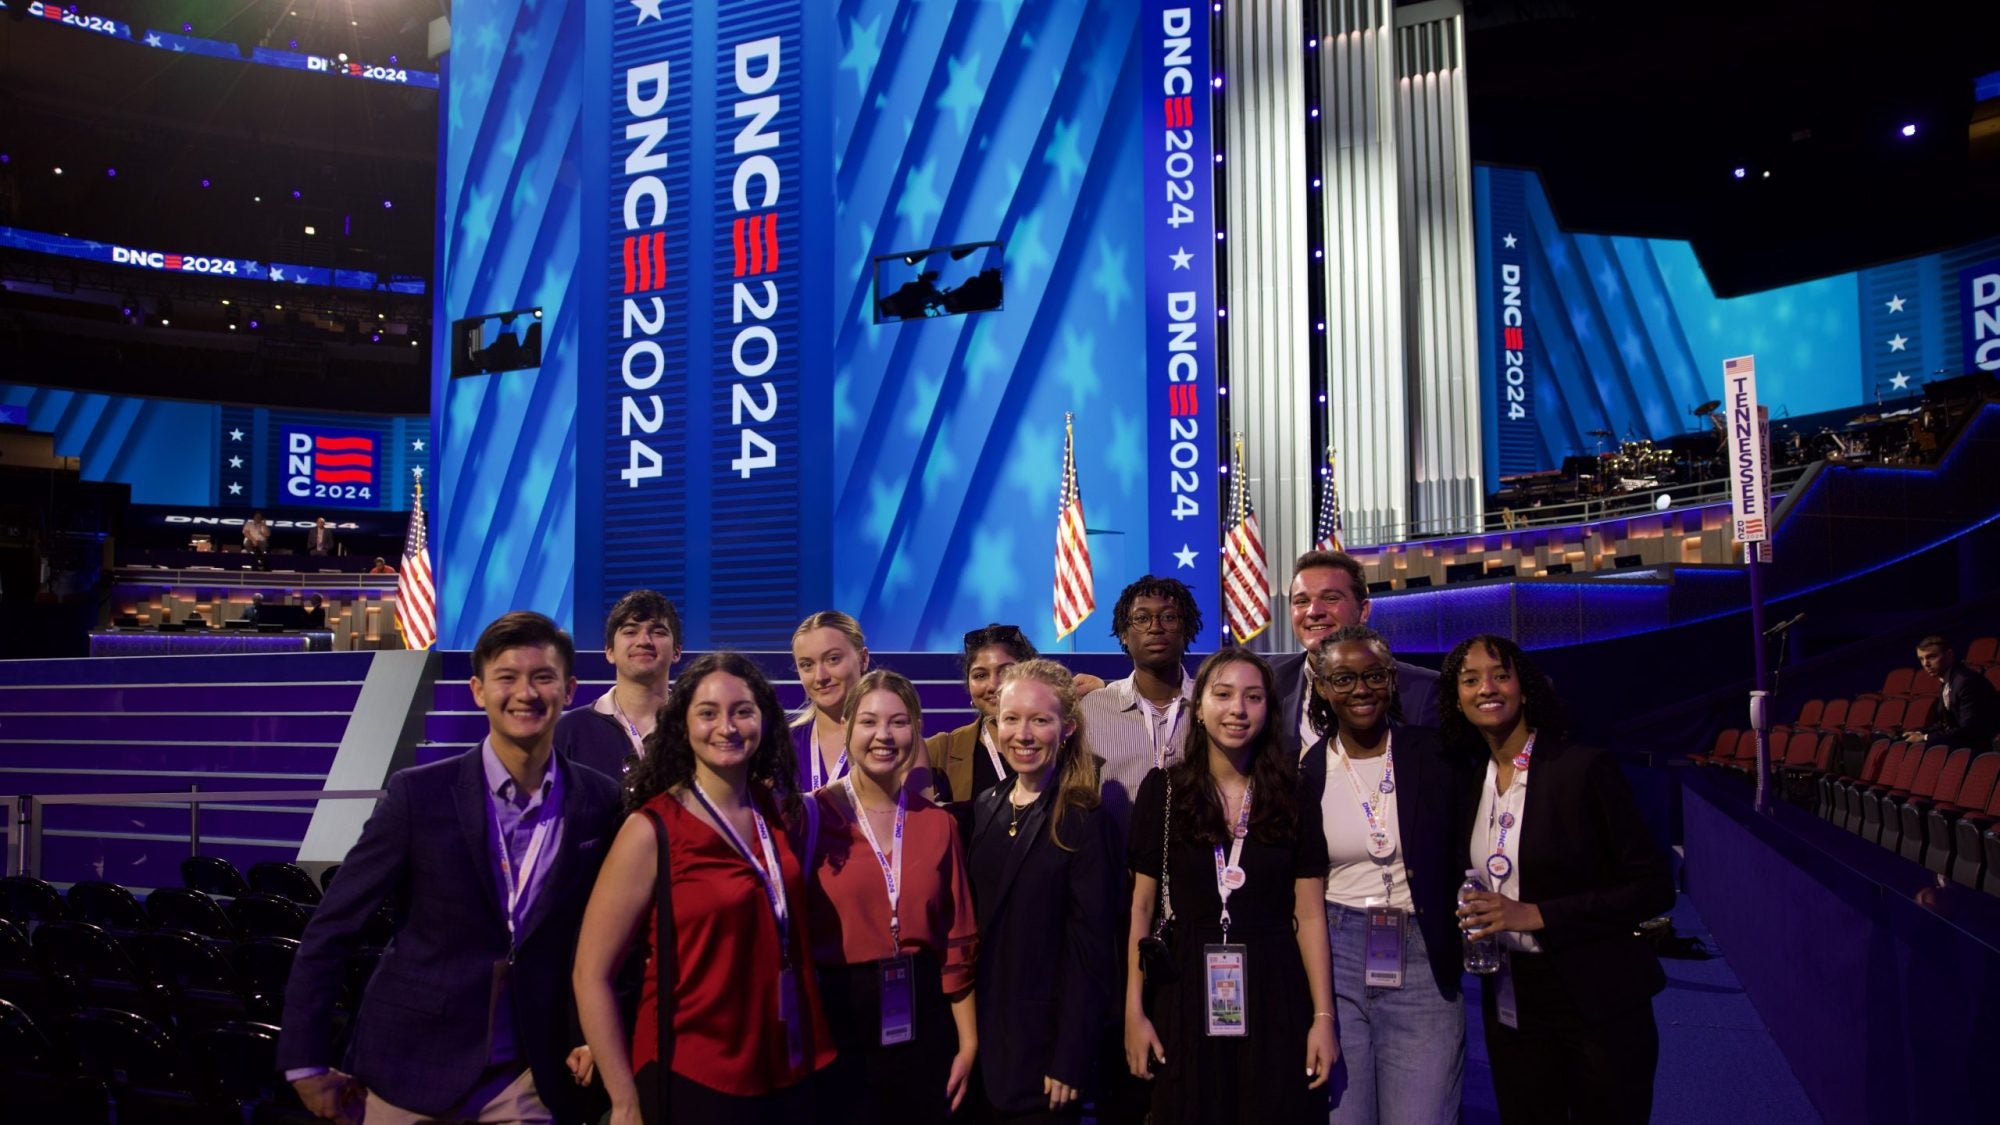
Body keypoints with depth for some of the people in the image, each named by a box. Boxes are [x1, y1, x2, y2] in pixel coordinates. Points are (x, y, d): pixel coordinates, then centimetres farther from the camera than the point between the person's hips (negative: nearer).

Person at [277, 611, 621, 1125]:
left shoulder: (600, 803, -5)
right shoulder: (419, 793, -10)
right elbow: (332, 928, -4)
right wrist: (306, 1061, -4)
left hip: (528, 1082, 1)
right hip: (410, 1070, -1)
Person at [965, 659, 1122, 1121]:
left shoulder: (1084, 821, -13)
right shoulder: (985, 807, 4)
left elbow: (1091, 949, -14)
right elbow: (971, 924, 10)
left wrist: (1071, 1062, -15)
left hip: (1043, 1045, -5)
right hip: (982, 1037, 5)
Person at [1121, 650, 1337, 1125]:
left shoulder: (1293, 795, 0)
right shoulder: (1162, 789, -2)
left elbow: (1309, 915, 1)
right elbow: (1141, 907, -1)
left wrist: (1323, 1017, -3)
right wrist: (1134, 1011, -3)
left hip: (1274, 1000, 1)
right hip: (1185, 996, 0)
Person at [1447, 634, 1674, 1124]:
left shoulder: (1585, 769, -13)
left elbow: (1655, 886, -14)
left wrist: (1535, 915, -20)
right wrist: (1473, 920, -4)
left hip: (1597, 1004, -5)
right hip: (1509, 1005, 5)